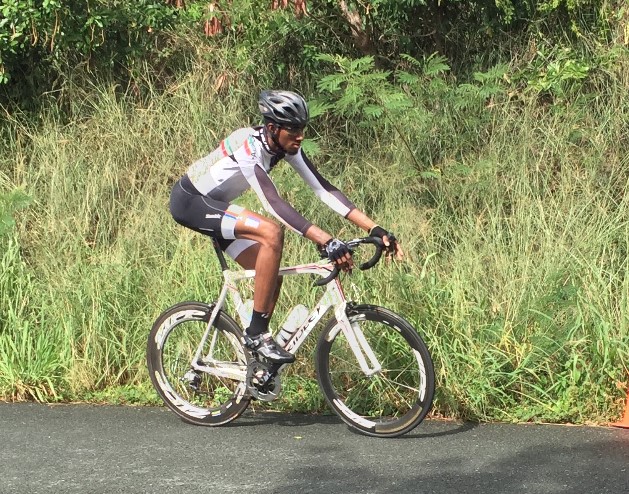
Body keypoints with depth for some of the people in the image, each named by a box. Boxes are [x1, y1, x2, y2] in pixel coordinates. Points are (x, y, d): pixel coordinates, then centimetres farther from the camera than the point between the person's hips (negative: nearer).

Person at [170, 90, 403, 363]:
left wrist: (375, 229, -18)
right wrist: (326, 242, -50)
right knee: (272, 233, -28)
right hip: (189, 201, -9)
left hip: (213, 203, 9)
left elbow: (323, 189, -10)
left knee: (271, 275, 0)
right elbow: (274, 203, -42)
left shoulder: (286, 145, -7)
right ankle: (257, 334, -20)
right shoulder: (249, 146, -32)